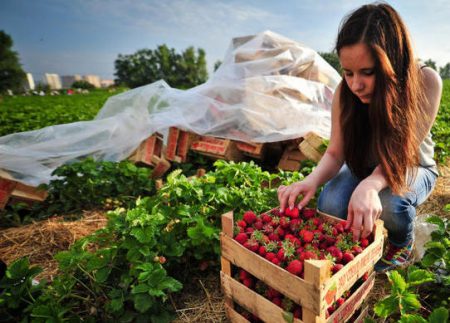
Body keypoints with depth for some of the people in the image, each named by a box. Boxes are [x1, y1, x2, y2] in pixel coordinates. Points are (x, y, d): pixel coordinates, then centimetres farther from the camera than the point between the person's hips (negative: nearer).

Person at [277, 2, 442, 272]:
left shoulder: (426, 82, -27)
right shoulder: (345, 93, -22)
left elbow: (400, 158, -28)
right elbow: (335, 153, -19)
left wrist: (370, 185, -50)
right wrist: (313, 180, -41)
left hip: (412, 169, -1)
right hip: (363, 166, 1)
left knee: (389, 202, -34)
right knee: (331, 206, -27)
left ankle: (402, 246, 3)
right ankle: (362, 239, 8)